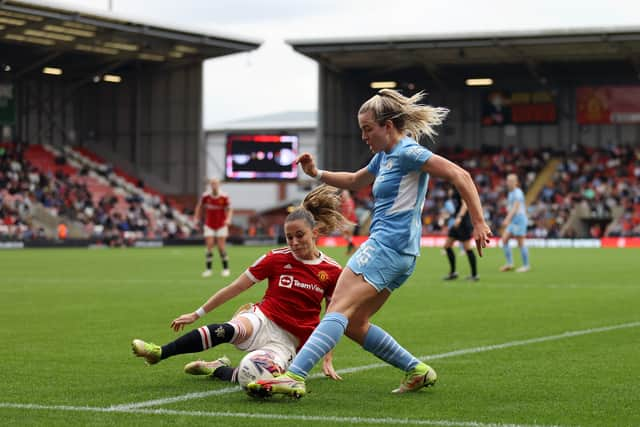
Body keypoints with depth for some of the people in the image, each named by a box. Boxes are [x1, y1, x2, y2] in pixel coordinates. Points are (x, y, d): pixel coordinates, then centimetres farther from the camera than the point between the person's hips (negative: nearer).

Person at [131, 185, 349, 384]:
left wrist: (327, 360, 5)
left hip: (287, 341, 0)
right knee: (228, 330, -38)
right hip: (262, 319, 0)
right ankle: (160, 353, -35)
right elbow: (235, 288, 4)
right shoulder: (277, 258, 0)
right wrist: (196, 314, 5)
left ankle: (218, 369, -3)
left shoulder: (332, 271, 1)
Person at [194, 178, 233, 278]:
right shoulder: (205, 196, -7)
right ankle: (208, 269, -1)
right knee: (209, 247, -7)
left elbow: (229, 209, -6)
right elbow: (199, 206, 9)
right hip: (209, 226, 1)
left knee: (221, 248, -4)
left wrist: (228, 219, -24)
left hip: (221, 226, -1)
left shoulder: (224, 197, -11)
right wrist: (196, 218, 1)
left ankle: (226, 268, 9)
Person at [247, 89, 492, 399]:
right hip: (399, 254, 10)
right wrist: (317, 174, 21)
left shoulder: (407, 152, -9)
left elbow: (459, 175, -16)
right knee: (354, 324, 10)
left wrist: (478, 223, -20)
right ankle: (417, 371, 14)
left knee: (339, 309, -20)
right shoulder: (384, 157, 20)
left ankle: (293, 377, -31)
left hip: (387, 245, -10)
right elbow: (355, 181, 36)